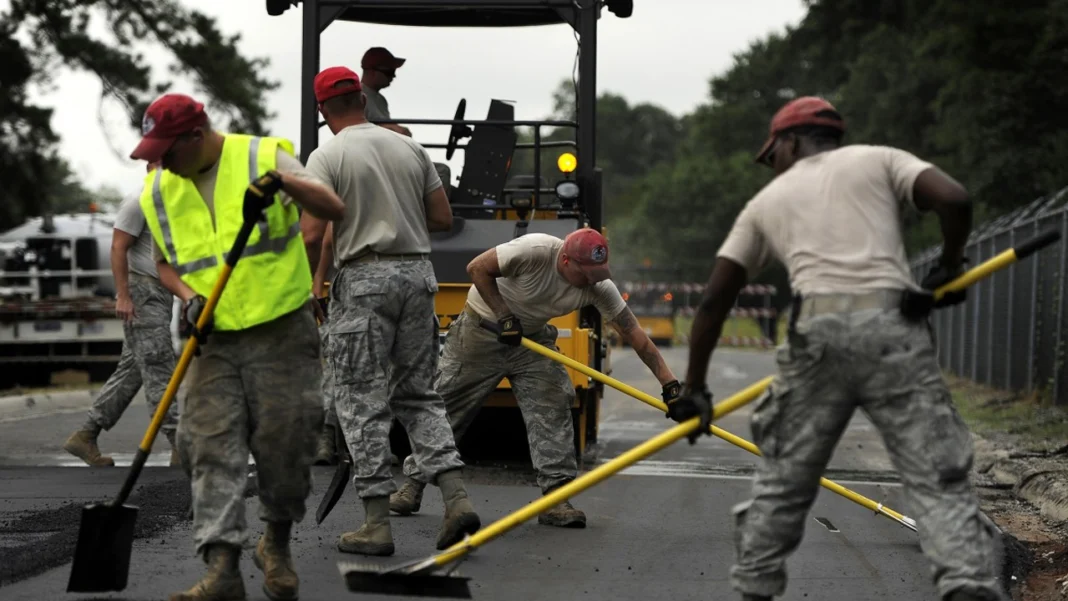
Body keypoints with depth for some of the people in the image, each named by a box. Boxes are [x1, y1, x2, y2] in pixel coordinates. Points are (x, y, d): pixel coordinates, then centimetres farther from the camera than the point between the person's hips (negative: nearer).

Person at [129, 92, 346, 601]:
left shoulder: (263, 157, -7)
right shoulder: (159, 191, 7)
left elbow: (334, 210, -14)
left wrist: (283, 182, -31)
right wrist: (187, 297, -2)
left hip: (282, 333, -3)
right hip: (215, 340, 4)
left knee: (284, 445, -1)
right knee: (213, 449, -8)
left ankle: (277, 543, 24)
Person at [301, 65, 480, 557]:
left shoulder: (327, 157, -6)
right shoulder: (410, 148, 10)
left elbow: (313, 233, -13)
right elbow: (443, 219, 12)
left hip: (364, 280, -5)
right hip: (417, 272, 5)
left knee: (363, 402, 1)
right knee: (418, 395, 14)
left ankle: (376, 524, 0)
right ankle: (456, 498, 0)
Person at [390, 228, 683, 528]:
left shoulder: (599, 287, -18)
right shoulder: (535, 250, -32)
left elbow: (635, 336, -15)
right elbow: (477, 268, -23)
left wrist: (670, 383, -19)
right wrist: (504, 316, -26)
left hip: (533, 337, 4)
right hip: (482, 327, -4)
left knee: (553, 407, -12)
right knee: (446, 404, 0)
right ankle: (413, 483, 14)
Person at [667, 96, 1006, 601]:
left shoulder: (767, 201, 25)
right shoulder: (880, 159, 19)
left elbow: (715, 298, 21)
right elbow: (954, 199, 1)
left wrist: (693, 388, 26)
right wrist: (948, 269, 18)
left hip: (816, 330, 2)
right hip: (892, 322, -1)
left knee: (783, 477, 16)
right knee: (937, 475, -2)